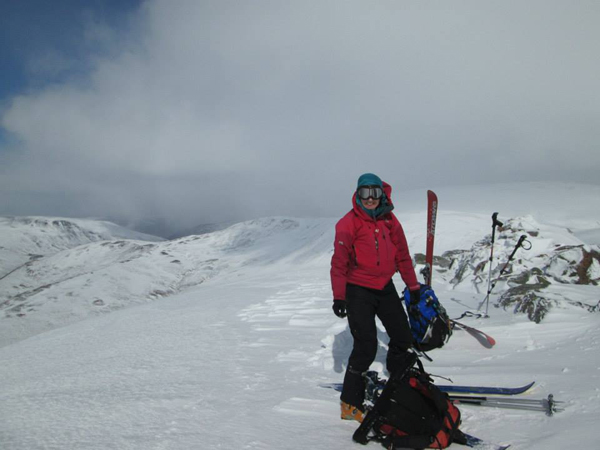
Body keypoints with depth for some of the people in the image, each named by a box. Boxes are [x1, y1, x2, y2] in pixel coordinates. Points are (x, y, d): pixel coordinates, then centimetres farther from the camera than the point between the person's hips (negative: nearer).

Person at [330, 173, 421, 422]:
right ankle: (351, 403, 3)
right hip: (359, 291, -6)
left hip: (385, 288, 6)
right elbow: (339, 262, -12)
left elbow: (402, 255, 13)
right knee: (366, 346, -11)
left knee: (403, 338, 11)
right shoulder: (348, 223, -11)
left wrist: (413, 285, 16)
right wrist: (338, 296, -16)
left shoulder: (390, 221, 5)